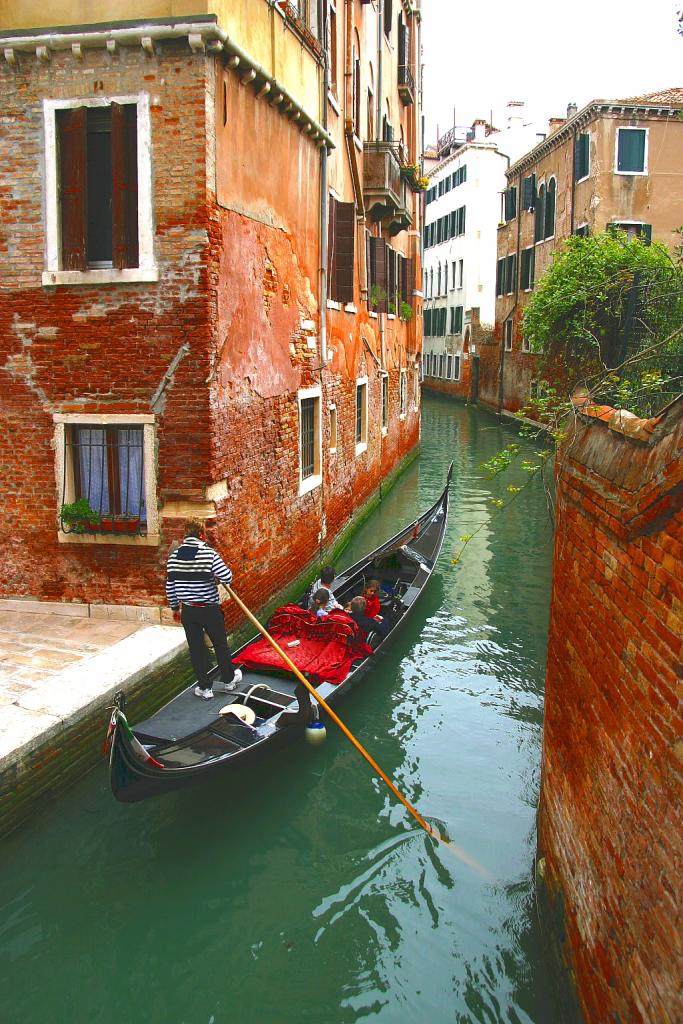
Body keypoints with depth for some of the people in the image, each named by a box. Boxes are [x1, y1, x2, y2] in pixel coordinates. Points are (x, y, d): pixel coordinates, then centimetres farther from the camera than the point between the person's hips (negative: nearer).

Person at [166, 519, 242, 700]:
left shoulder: (174, 556, -3)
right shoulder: (208, 553, -17)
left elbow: (170, 586, 4)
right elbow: (227, 578, -20)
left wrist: (175, 608, 16)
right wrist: (215, 576, 3)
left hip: (188, 611, 3)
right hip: (210, 609, -3)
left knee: (196, 649, 13)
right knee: (220, 644, 16)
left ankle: (204, 688, 20)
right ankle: (229, 679, 33)